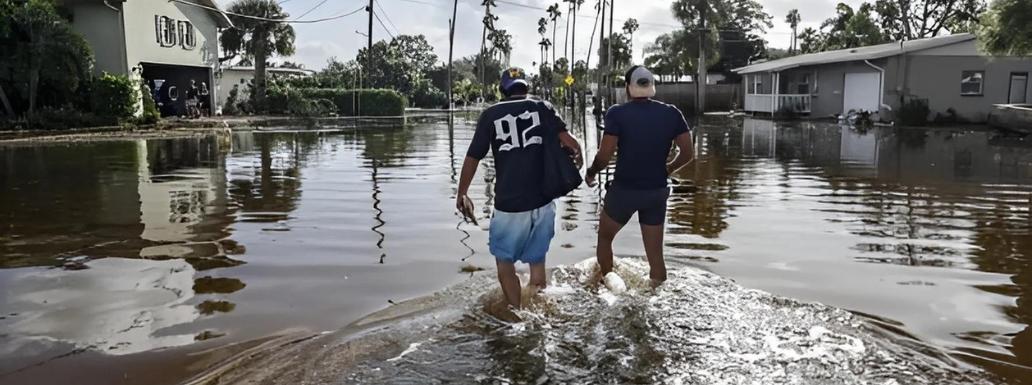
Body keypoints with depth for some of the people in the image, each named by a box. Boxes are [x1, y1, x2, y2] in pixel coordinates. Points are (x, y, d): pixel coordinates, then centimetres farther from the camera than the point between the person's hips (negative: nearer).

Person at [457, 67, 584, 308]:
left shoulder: (491, 115, 0)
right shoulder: (543, 108, 2)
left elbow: (473, 158, -1)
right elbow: (570, 142, -11)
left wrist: (462, 193, 11)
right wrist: (577, 156, 11)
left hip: (508, 204, -2)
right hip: (543, 202, 3)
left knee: (505, 261, 14)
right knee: (537, 259, 19)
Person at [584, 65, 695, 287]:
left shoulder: (617, 113, -12)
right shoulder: (672, 113, -2)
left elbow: (604, 157, -16)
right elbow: (688, 153, 0)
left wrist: (590, 173, 4)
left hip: (624, 189, -2)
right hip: (657, 191, 3)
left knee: (605, 237, 22)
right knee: (655, 254, 11)